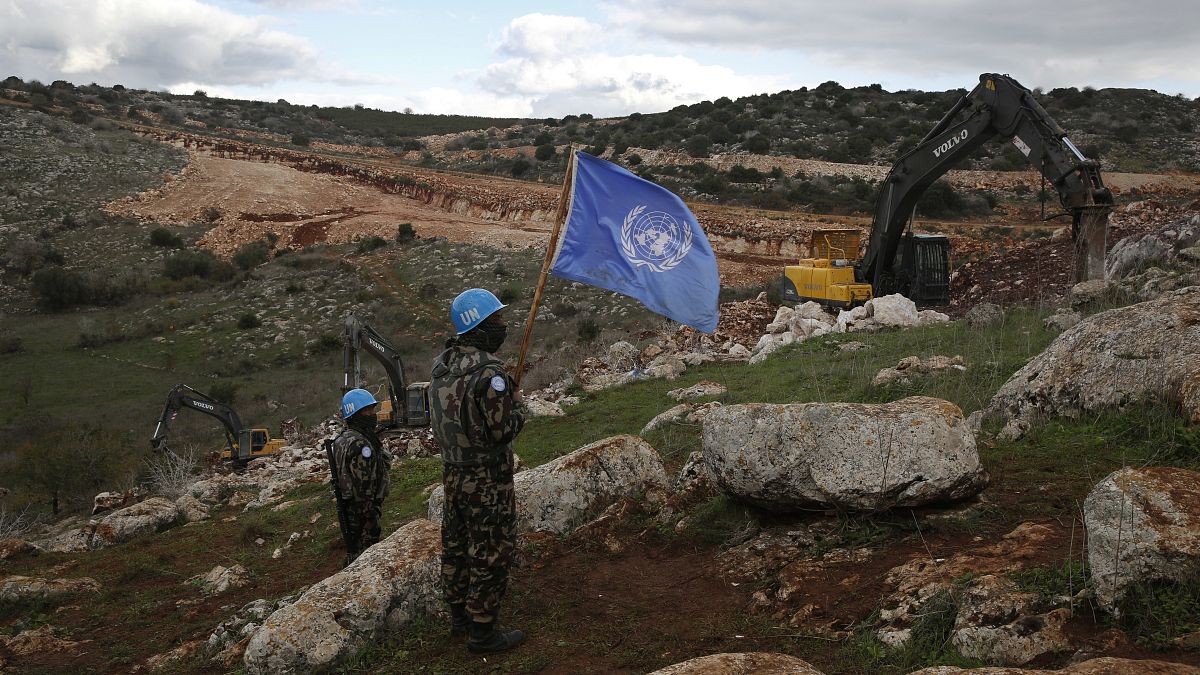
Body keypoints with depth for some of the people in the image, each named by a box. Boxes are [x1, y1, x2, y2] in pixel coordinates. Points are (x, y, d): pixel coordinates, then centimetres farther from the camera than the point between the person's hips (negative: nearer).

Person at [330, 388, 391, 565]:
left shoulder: (344, 438, 11)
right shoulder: (358, 444, -23)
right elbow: (362, 485, -24)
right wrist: (370, 515, -19)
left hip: (349, 508, 10)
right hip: (361, 511, -10)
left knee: (354, 550, 20)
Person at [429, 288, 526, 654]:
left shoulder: (442, 363, 2)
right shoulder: (489, 372, -23)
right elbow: (502, 432, -20)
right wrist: (516, 405, -1)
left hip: (452, 472, 8)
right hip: (486, 479, -8)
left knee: (456, 545, 19)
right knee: (491, 554, 4)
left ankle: (460, 616, 35)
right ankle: (482, 632, 14)